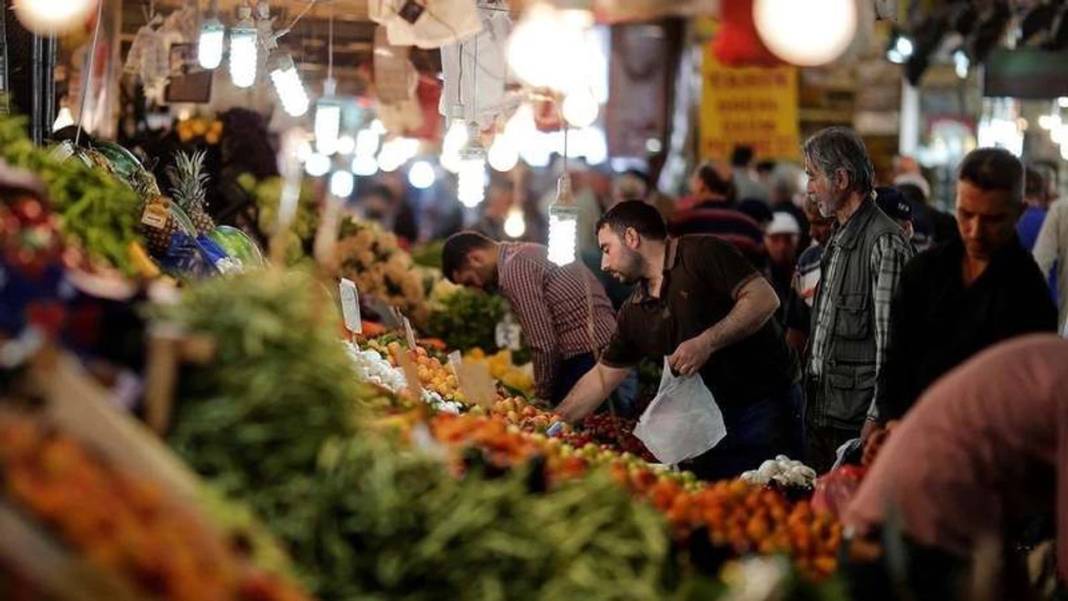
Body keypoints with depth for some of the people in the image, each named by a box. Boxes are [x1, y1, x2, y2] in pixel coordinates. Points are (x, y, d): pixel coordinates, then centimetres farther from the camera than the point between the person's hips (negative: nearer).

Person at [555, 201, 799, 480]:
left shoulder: (702, 253, -8)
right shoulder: (634, 313, 13)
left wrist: (707, 342, -23)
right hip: (716, 418, 7)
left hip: (767, 404, -7)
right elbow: (601, 379, 19)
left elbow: (765, 299, -18)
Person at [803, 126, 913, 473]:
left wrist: (876, 419, -20)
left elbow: (890, 342, -18)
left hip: (856, 421, -9)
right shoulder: (839, 239, 15)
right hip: (821, 414, 9)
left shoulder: (885, 243, -15)